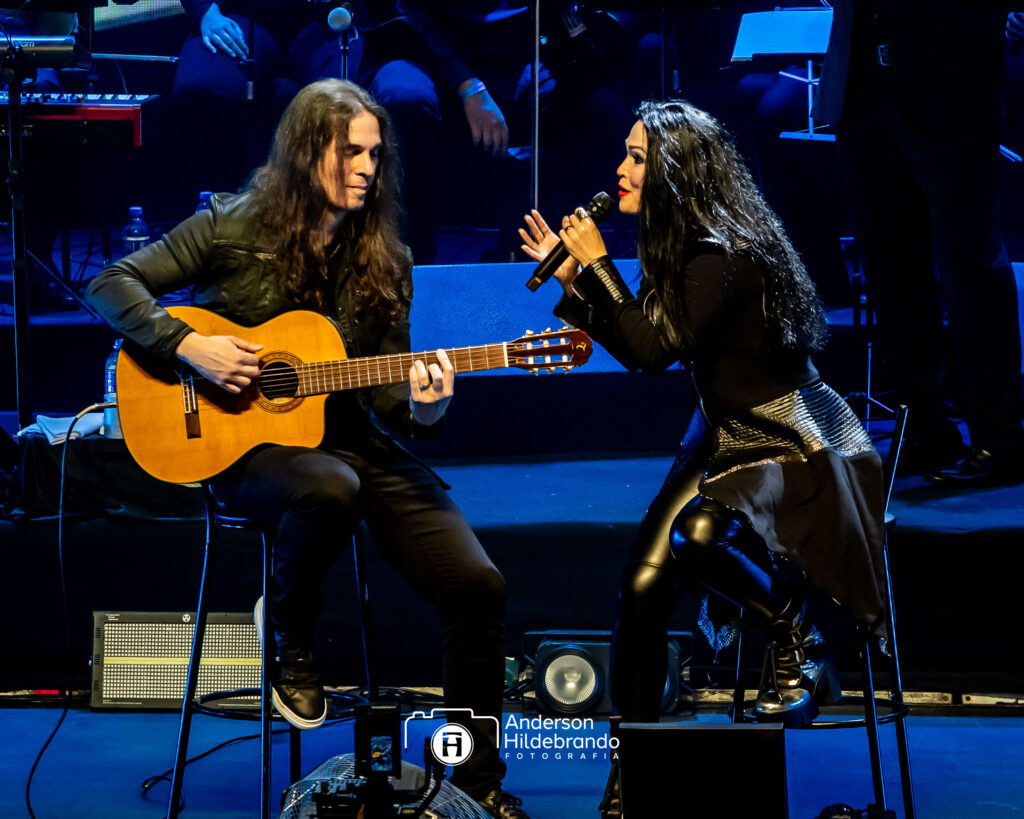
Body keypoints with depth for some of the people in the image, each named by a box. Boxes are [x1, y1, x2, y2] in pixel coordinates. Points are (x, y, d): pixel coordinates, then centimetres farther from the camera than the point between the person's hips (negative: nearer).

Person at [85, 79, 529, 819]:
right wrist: (188, 345, -16)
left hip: (351, 440, 4)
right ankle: (290, 636, -8)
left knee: (477, 585, -14)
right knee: (331, 488, -41)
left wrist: (420, 409, -17)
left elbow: (385, 390, 6)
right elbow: (113, 284, -1)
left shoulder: (384, 260, 6)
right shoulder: (232, 229, -2)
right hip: (246, 444, -4)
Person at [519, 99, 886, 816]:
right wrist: (573, 281, 4)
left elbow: (656, 349, -25)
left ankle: (797, 641, -7)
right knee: (643, 585, -10)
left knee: (700, 535, -36)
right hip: (727, 436, 8)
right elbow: (638, 344, 13)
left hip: (795, 443, -8)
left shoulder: (727, 256, -22)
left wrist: (598, 265, -17)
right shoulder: (683, 247, 6)